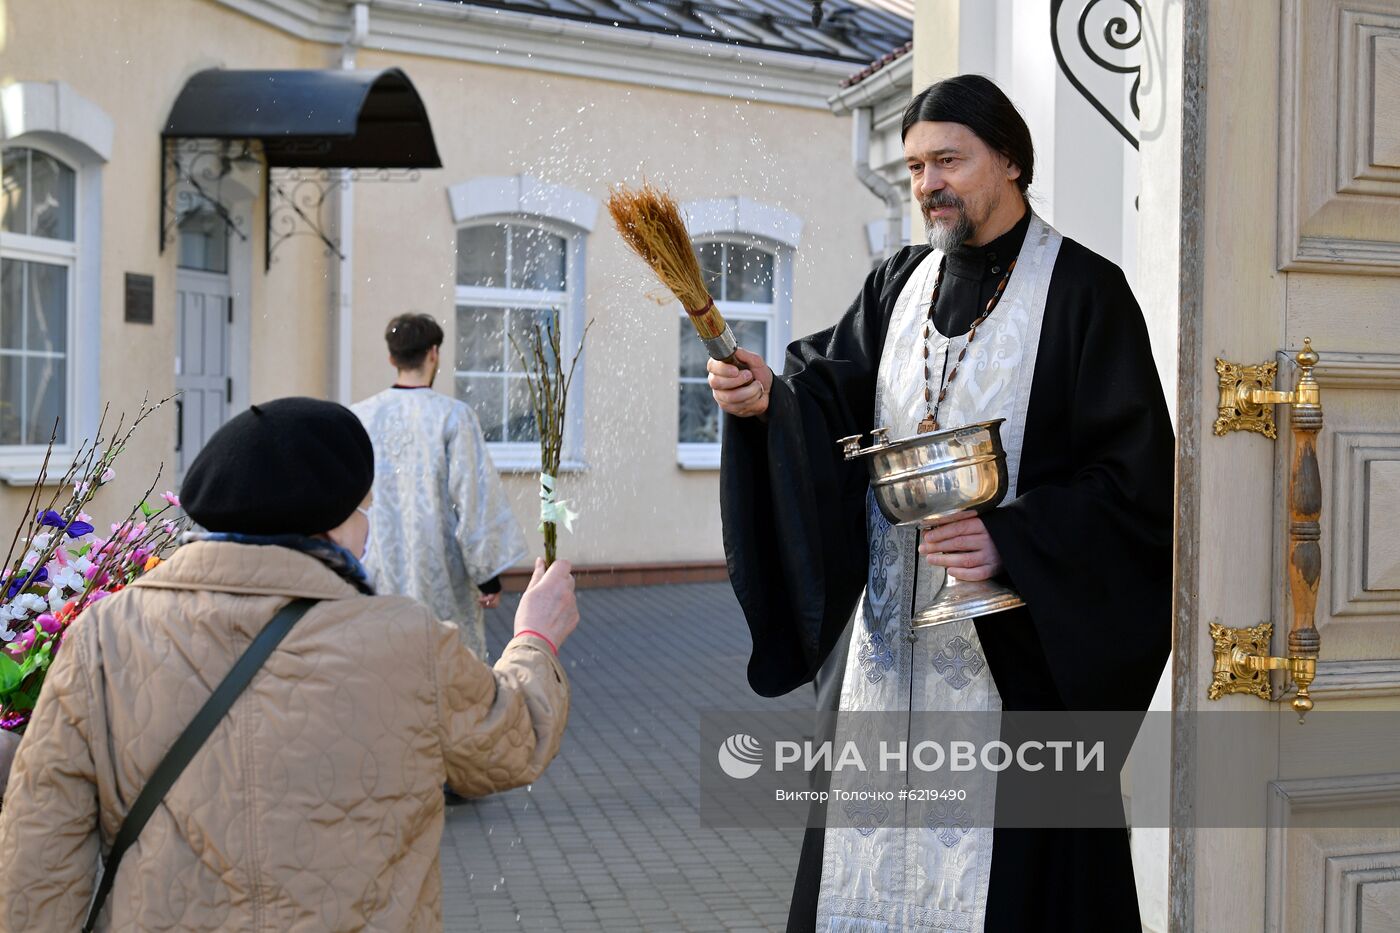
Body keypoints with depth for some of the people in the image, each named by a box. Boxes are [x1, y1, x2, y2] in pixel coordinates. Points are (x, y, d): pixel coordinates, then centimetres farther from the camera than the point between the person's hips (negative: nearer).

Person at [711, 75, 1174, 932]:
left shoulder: (1082, 292, -5)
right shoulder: (900, 284, 12)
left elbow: (1135, 478, -11)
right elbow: (833, 397, 2)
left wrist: (1012, 542, -22)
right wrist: (771, 401, -19)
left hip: (1017, 644, -5)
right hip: (888, 634, 5)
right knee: (873, 855, 12)